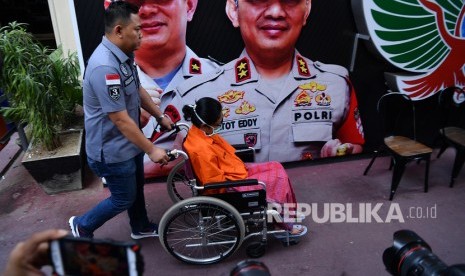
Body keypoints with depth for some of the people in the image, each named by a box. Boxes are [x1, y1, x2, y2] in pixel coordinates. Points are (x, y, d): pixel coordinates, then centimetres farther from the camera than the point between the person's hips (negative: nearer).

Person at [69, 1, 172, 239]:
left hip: (127, 143, 9)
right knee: (124, 199, 10)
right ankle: (82, 226, 33)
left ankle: (140, 227, 47)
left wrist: (160, 116, 18)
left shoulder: (123, 56, 0)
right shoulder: (105, 67, -32)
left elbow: (138, 90, 15)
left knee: (136, 188, 24)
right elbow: (121, 120, -29)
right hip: (112, 150, -9)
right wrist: (151, 150, -22)